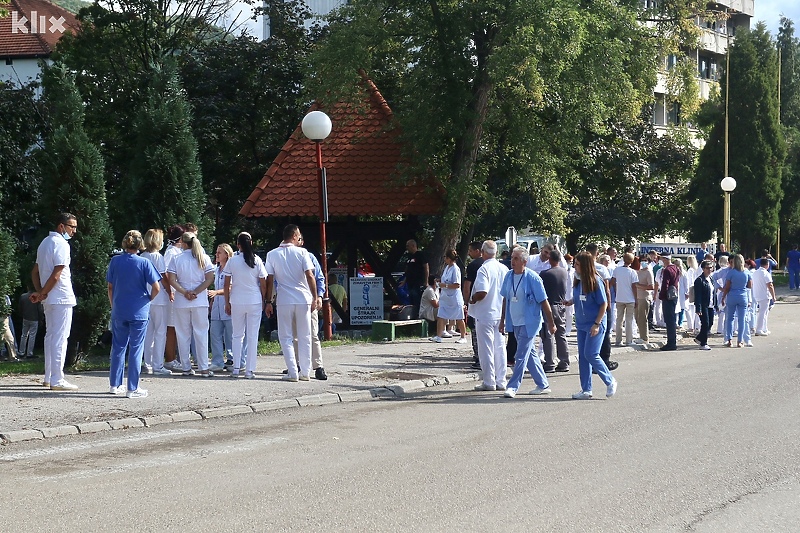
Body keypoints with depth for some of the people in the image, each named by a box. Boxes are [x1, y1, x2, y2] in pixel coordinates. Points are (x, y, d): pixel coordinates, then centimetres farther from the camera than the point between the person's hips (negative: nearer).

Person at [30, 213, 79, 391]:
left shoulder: (45, 243, 16)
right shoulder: (61, 244, -14)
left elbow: (35, 272, 16)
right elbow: (56, 275, -20)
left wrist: (40, 292, 4)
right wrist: (42, 294, -9)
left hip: (49, 299, 9)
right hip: (62, 298, -9)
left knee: (50, 336, 15)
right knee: (60, 338, -8)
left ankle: (49, 377, 19)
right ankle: (57, 380, -10)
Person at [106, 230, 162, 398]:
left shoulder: (115, 261, 0)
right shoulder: (144, 263, -9)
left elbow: (110, 287, 6)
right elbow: (156, 288, -11)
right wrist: (148, 300, 7)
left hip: (118, 312, 3)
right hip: (139, 312, -3)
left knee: (118, 347, 15)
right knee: (135, 349, 2)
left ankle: (114, 384, 21)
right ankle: (132, 388, 2)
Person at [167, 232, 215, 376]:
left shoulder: (176, 259, -2)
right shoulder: (204, 258, 0)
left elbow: (172, 280, -10)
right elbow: (210, 279, -6)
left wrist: (184, 292, -10)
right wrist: (195, 292, -9)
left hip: (181, 302, 0)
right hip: (200, 301, 0)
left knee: (183, 335, 8)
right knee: (201, 333, 3)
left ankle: (186, 367, 10)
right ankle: (204, 368, -1)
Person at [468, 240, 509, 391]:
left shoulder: (484, 269, -15)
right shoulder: (504, 269, 5)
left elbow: (482, 292, -25)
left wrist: (472, 299, -6)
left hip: (485, 315, -6)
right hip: (500, 314, 6)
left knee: (486, 349, -1)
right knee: (499, 348, 11)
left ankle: (489, 382, 1)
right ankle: (500, 381, 14)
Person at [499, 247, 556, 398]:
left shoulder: (532, 278, -14)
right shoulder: (508, 276, 4)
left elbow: (543, 302, -10)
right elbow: (506, 299, 15)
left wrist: (551, 323, -8)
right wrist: (502, 320, 16)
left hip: (529, 323, -7)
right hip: (515, 322, 7)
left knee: (521, 356, -7)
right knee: (529, 354, 14)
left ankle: (513, 387, -4)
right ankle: (543, 385, 24)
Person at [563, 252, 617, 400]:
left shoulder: (595, 281, -15)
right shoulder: (578, 281, 4)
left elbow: (603, 304, -13)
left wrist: (597, 324, -17)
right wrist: (570, 302, -3)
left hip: (595, 324, -7)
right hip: (582, 324, 7)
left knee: (591, 354, -10)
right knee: (582, 356, 7)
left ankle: (610, 381, 10)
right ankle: (586, 390, 13)